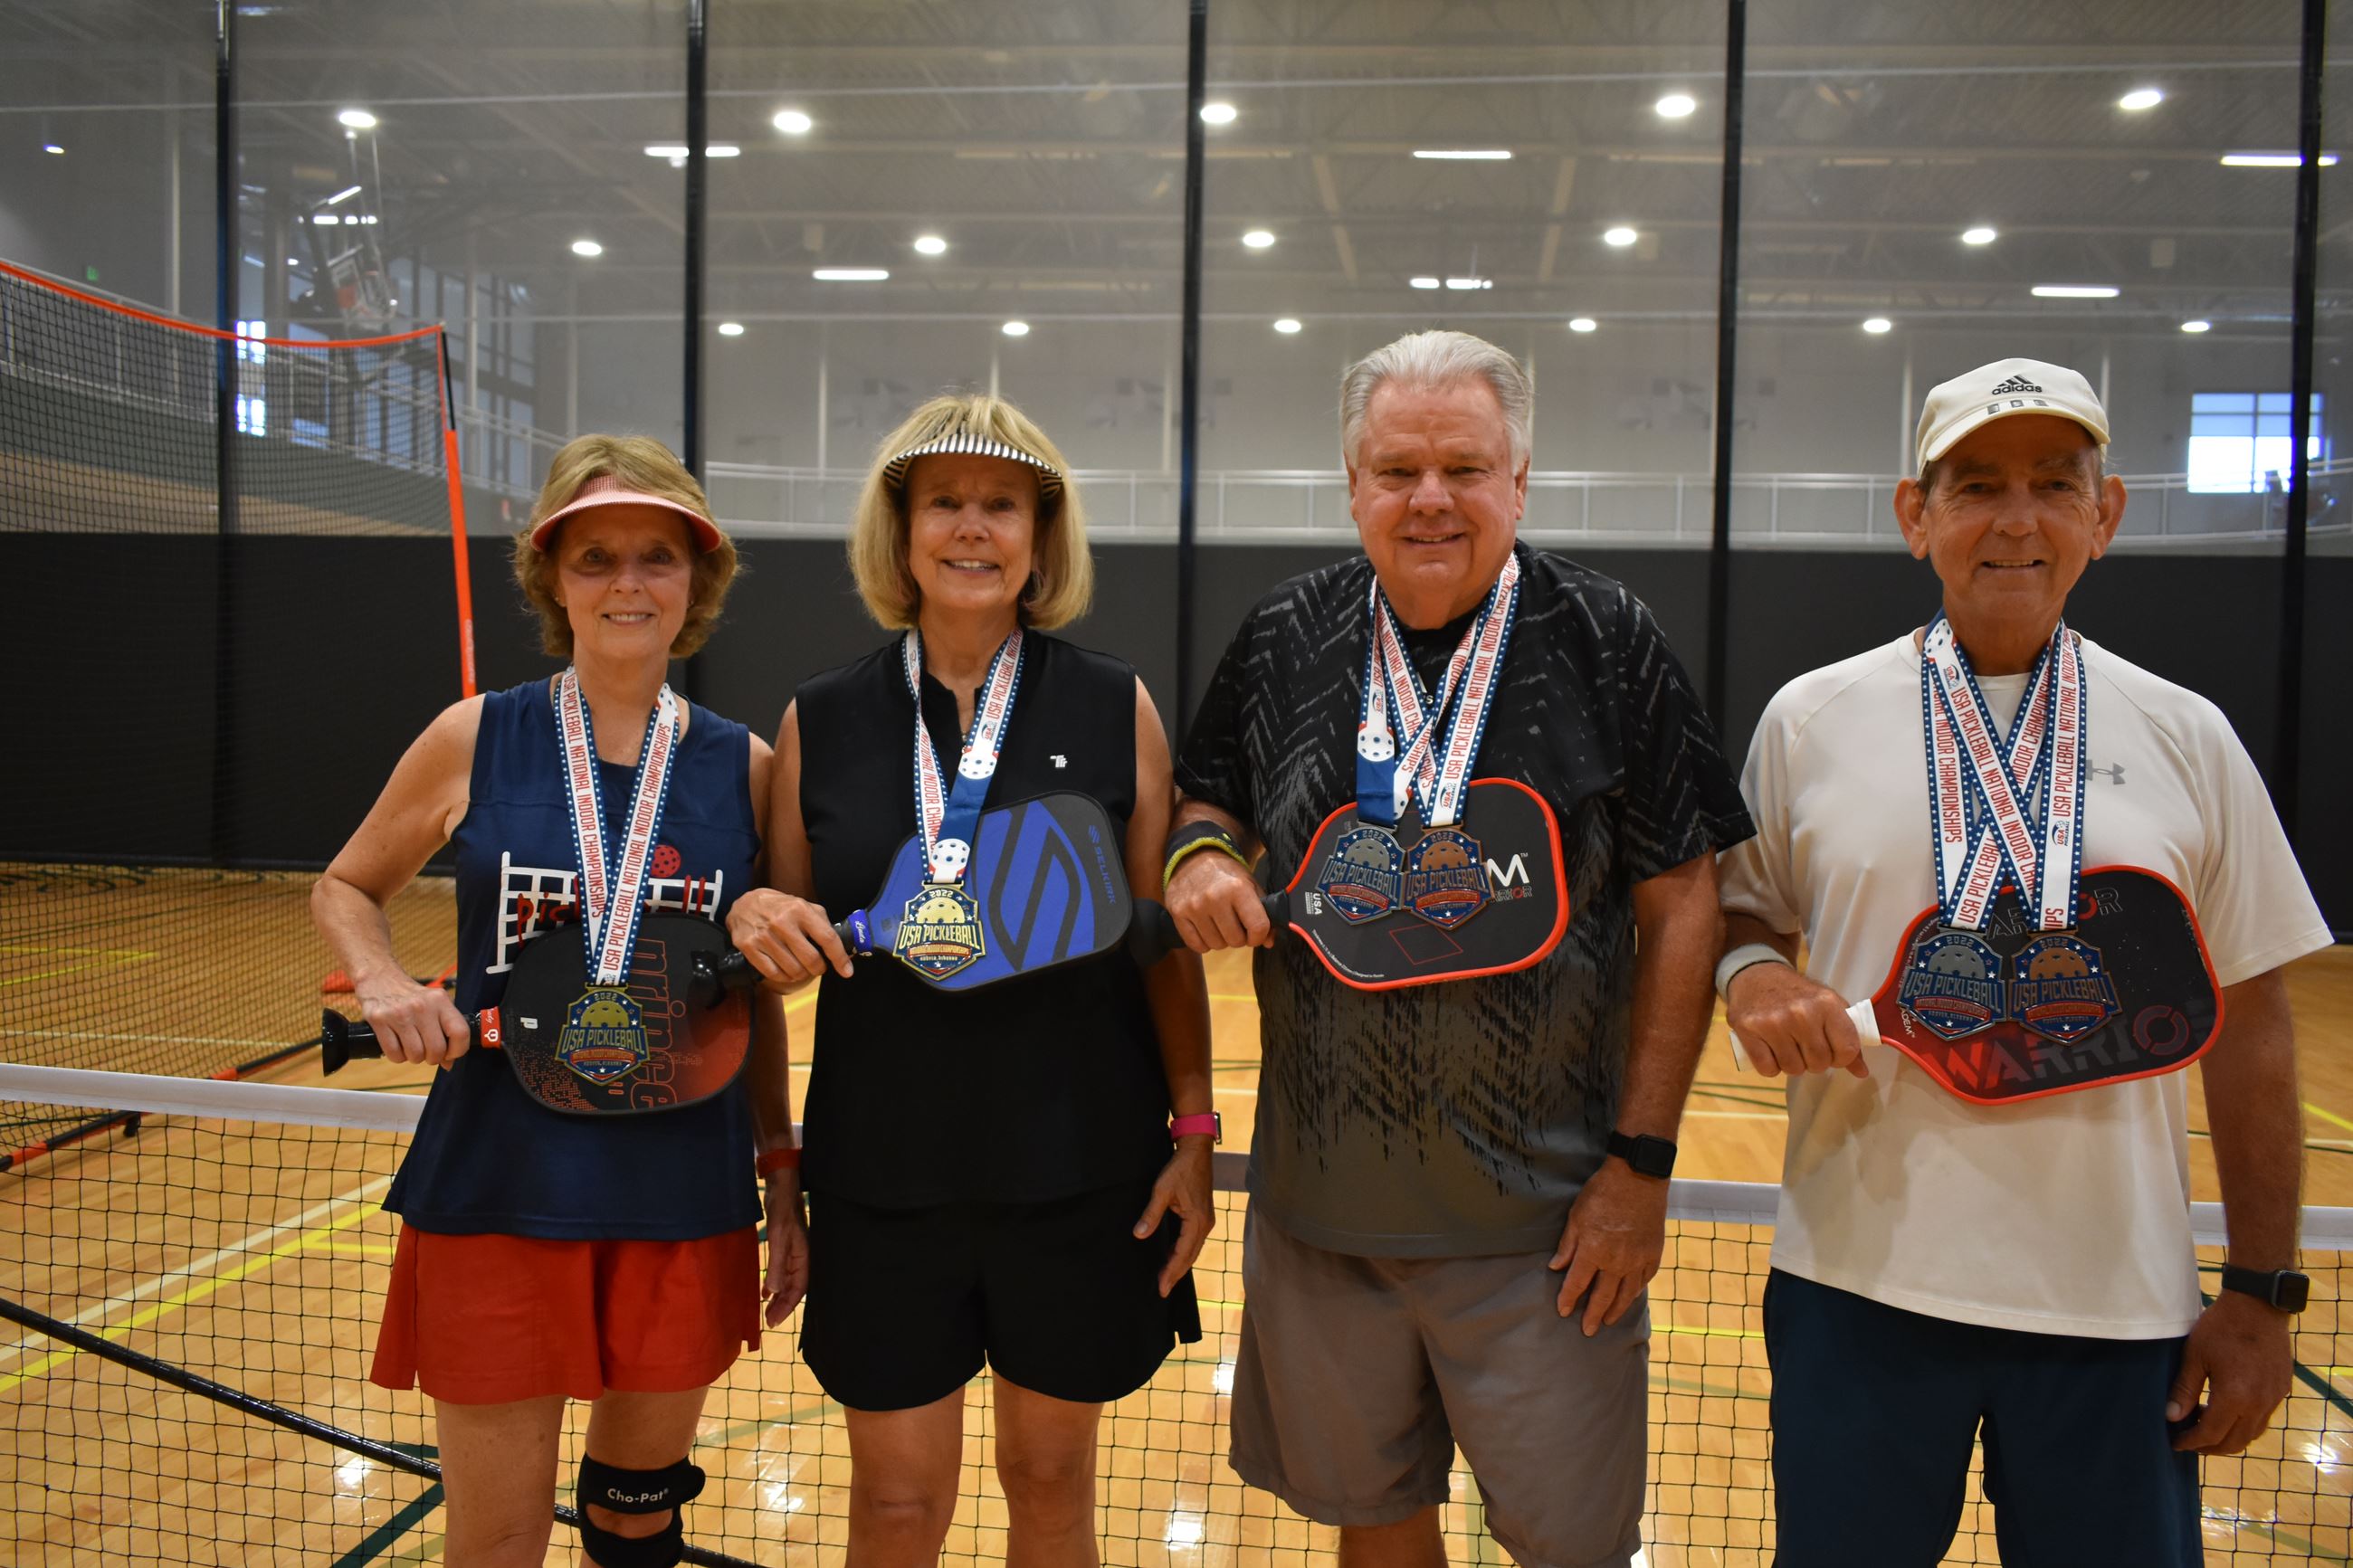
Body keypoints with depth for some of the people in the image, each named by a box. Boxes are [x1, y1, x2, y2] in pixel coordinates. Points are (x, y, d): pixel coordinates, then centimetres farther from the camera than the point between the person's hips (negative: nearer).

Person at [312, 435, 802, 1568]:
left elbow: (756, 1000, 7)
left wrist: (782, 1176, 6)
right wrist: (385, 983, -10)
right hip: (495, 1191, -1)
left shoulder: (745, 767, 0)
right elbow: (344, 890, 10)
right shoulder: (476, 739, -4)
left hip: (685, 1208, 2)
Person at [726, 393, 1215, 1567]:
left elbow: (1166, 941, 1)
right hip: (885, 1174, 1)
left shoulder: (1113, 710, -2)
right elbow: (785, 940, 8)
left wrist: (1193, 1130, -3)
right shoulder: (820, 722, 1)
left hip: (1081, 1170, 0)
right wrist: (758, 927, -14)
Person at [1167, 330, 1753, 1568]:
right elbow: (1208, 806, 15)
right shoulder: (1284, 639, 1)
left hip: (1539, 1209, -2)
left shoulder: (1607, 645, -7)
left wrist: (1642, 1158, -9)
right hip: (1323, 1192, 3)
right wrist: (1202, 853, -10)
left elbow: (1679, 909, -6)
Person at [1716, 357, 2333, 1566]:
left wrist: (2261, 1290, 3)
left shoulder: (2186, 737, 3)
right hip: (1859, 1283, 0)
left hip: (2121, 1307, 1)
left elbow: (2249, 1030, 5)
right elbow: (1741, 912, 11)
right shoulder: (1808, 717, 0)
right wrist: (1751, 973, -13)